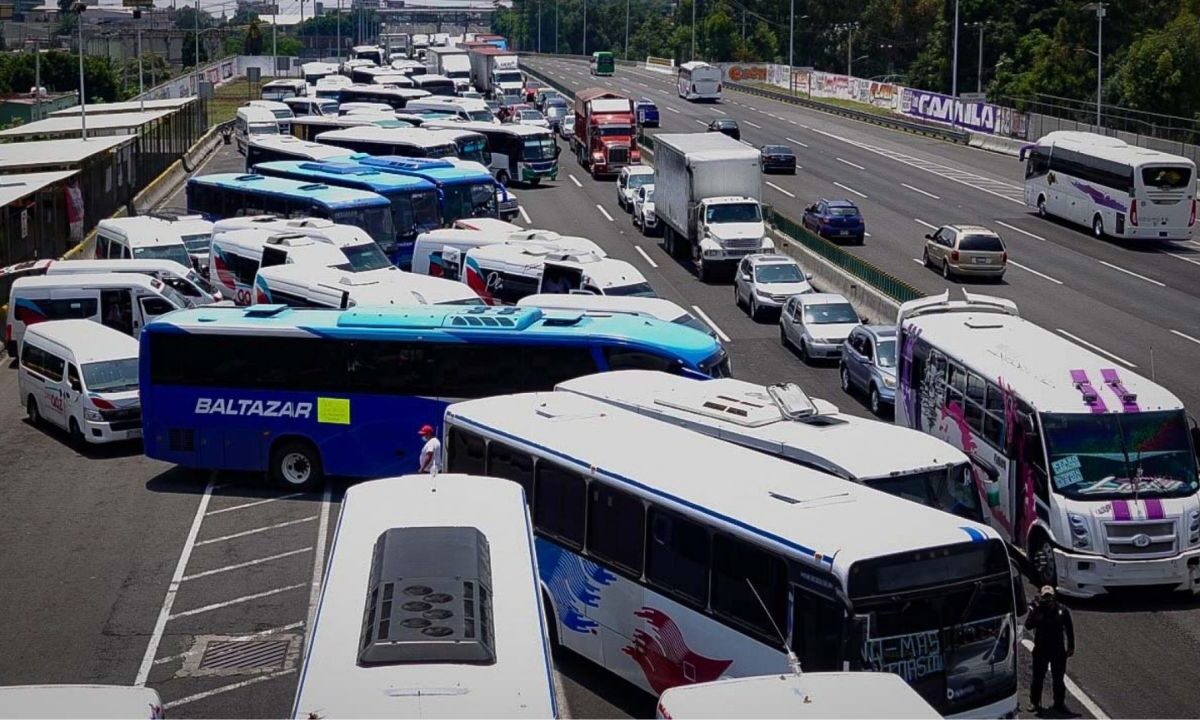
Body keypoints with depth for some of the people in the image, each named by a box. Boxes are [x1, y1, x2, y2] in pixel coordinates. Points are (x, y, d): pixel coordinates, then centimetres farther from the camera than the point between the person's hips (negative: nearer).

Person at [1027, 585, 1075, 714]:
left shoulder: (1062, 611, -1)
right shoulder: (1037, 611, -4)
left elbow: (1069, 629, 6)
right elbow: (1028, 625, -17)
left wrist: (1071, 646, 4)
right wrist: (1035, 610, -26)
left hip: (1058, 650, 1)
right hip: (1041, 650, -1)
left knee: (1058, 679, 10)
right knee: (1038, 678, 5)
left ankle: (1059, 703, 21)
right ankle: (1034, 702, 16)